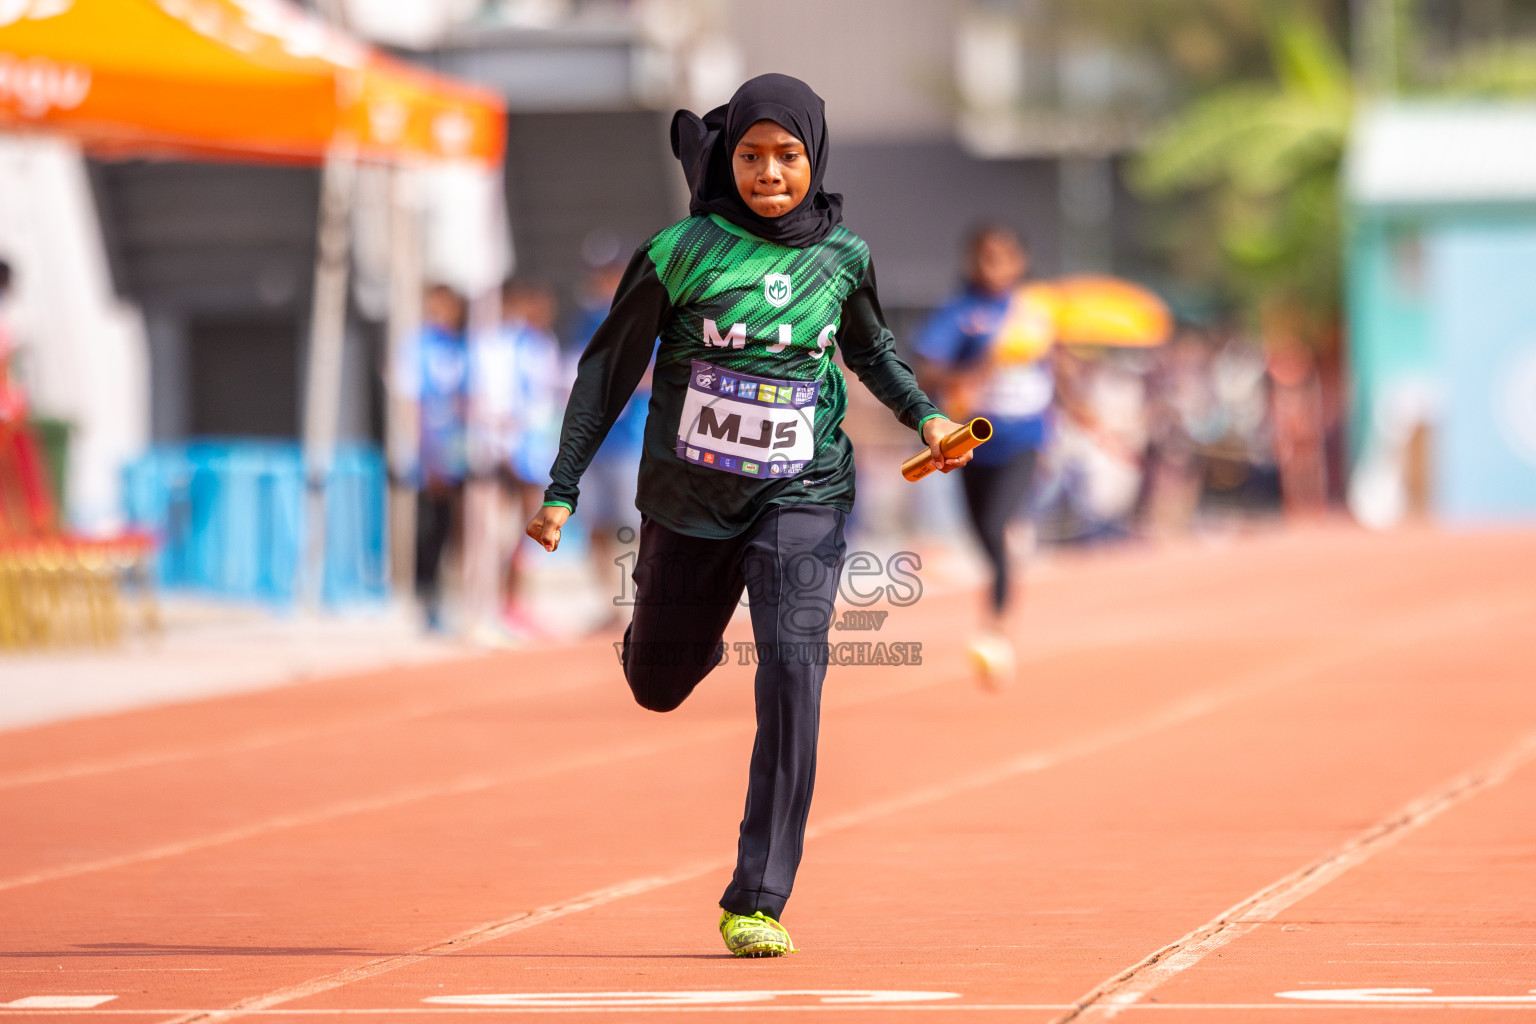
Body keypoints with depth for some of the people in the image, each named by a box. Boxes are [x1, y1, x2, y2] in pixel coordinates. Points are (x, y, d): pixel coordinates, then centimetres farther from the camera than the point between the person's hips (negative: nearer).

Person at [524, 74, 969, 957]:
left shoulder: (842, 256, -2)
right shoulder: (681, 253, -10)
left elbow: (871, 348, 18)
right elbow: (609, 369, -2)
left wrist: (924, 414, 1)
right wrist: (562, 488, -5)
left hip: (801, 496, 0)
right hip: (689, 498, 0)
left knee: (792, 669, -20)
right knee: (658, 687, 14)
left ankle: (758, 901, -18)